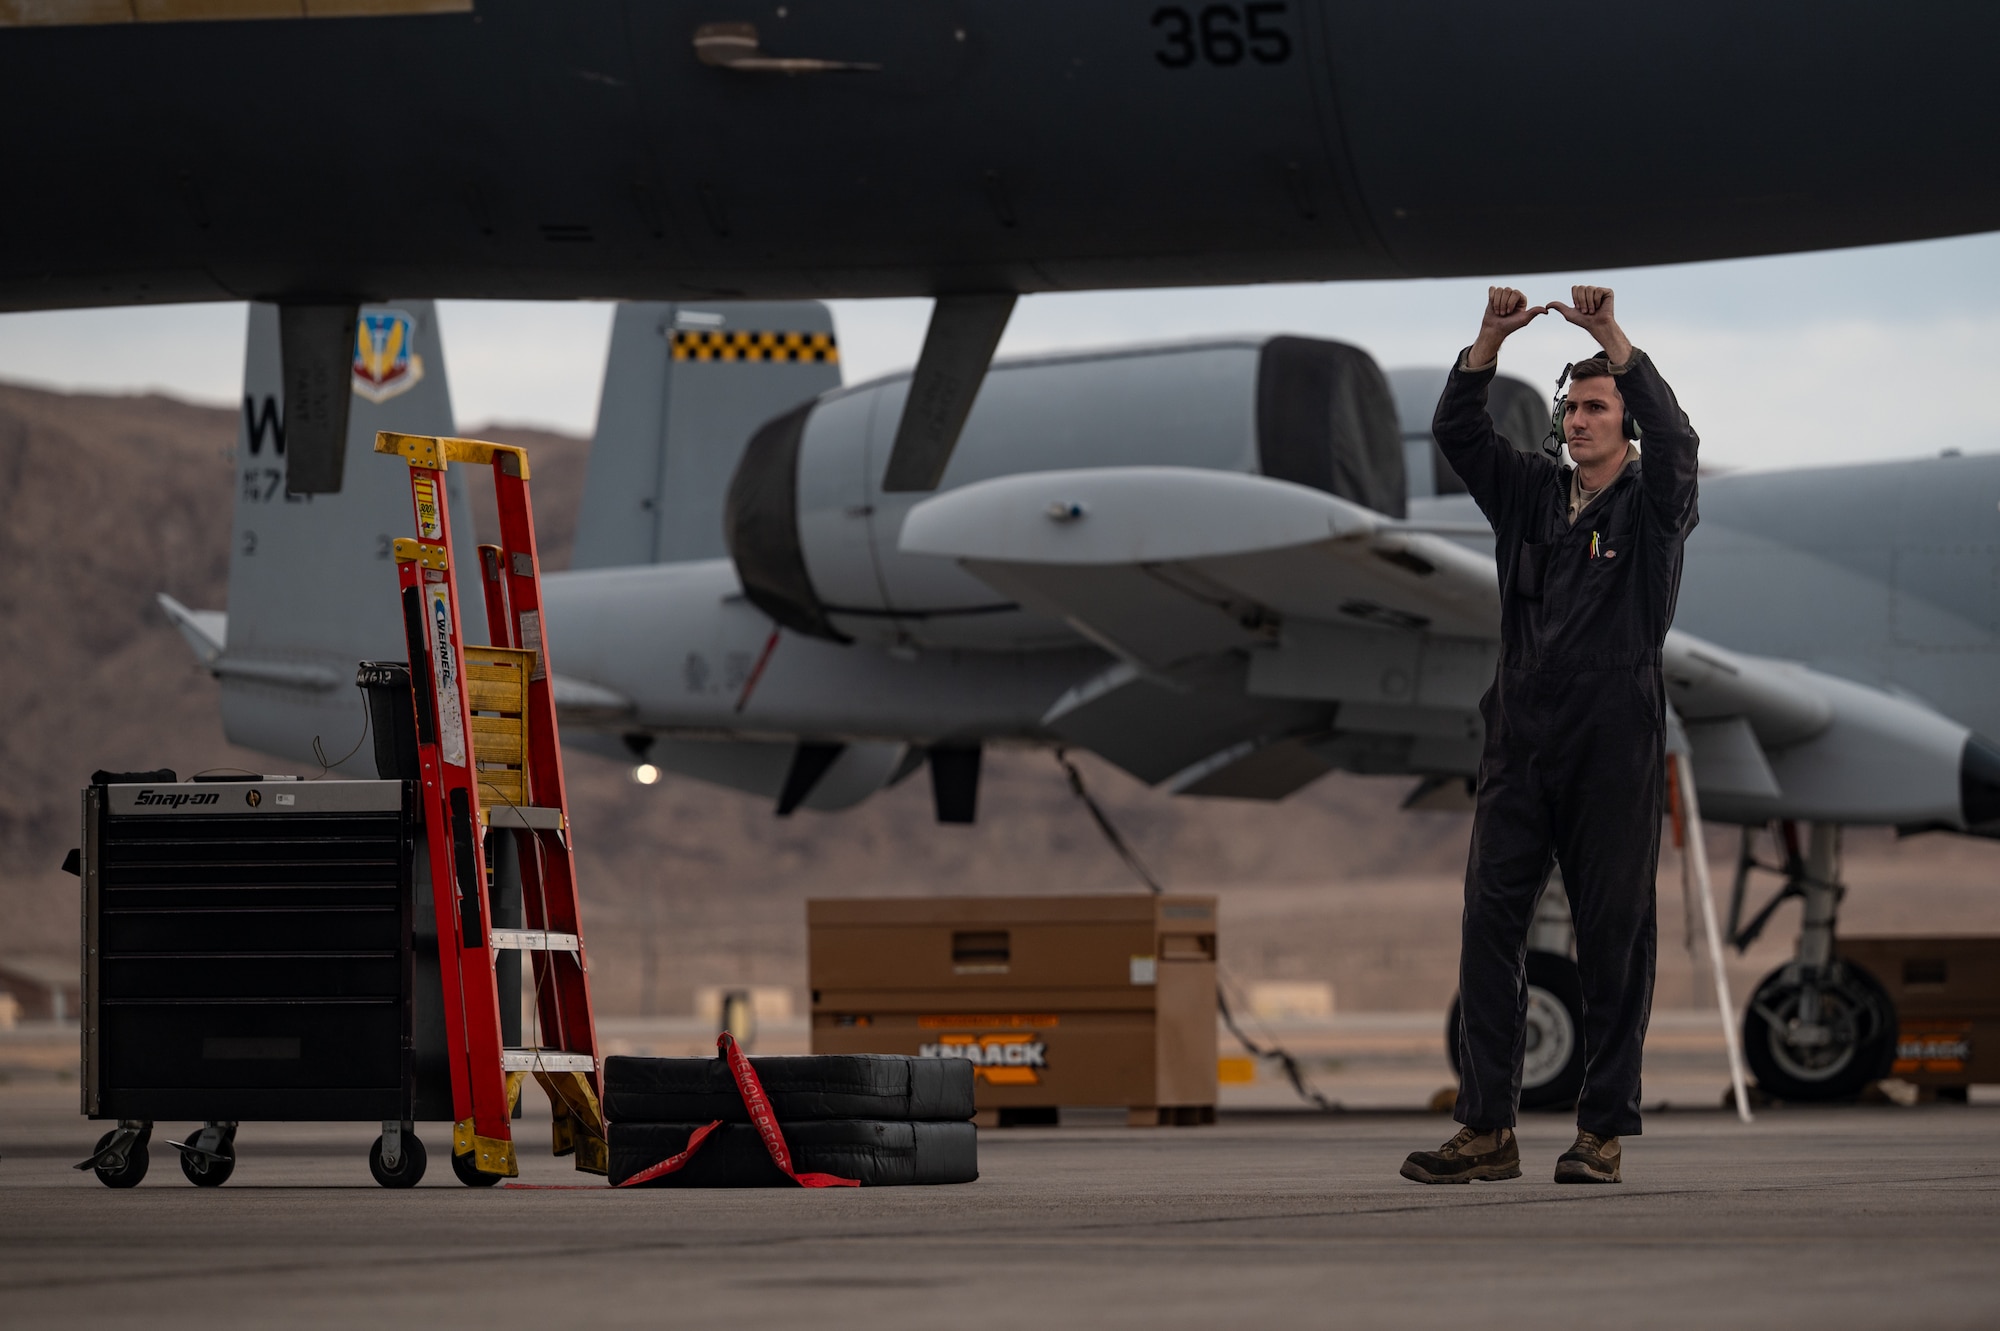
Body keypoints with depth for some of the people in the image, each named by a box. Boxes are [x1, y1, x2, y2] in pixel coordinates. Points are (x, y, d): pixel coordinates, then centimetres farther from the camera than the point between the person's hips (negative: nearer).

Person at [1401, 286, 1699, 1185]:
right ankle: (1487, 1129, -2)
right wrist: (1491, 340, -11)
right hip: (1521, 741, 4)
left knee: (1613, 935, -1)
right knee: (1489, 923, -3)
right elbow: (1458, 434, 3)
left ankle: (1603, 1132, 4)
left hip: (1614, 748, -4)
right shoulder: (1531, 494, 14)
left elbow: (1673, 438, -17)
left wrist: (1612, 337, -24)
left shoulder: (1651, 505, 3)